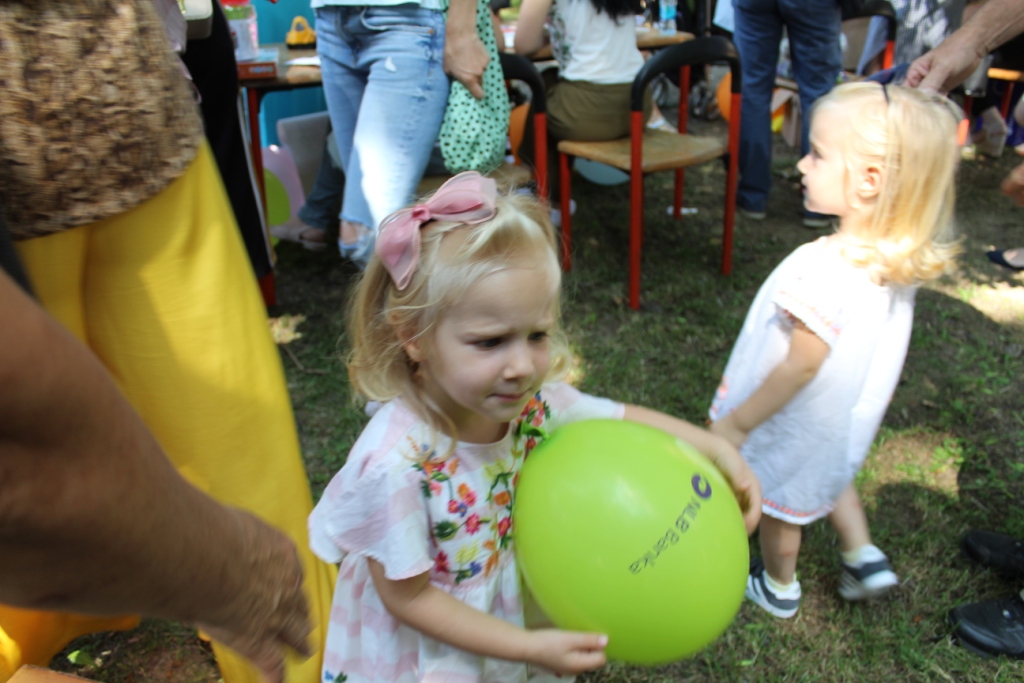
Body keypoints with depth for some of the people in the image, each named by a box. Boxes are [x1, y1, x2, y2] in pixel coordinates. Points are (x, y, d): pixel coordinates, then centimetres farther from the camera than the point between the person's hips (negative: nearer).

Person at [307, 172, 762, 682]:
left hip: (512, 609, 5)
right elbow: (408, 599, -22)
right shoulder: (396, 465, -36)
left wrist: (719, 450, -16)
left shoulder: (530, 401, -21)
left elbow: (626, 420, -4)